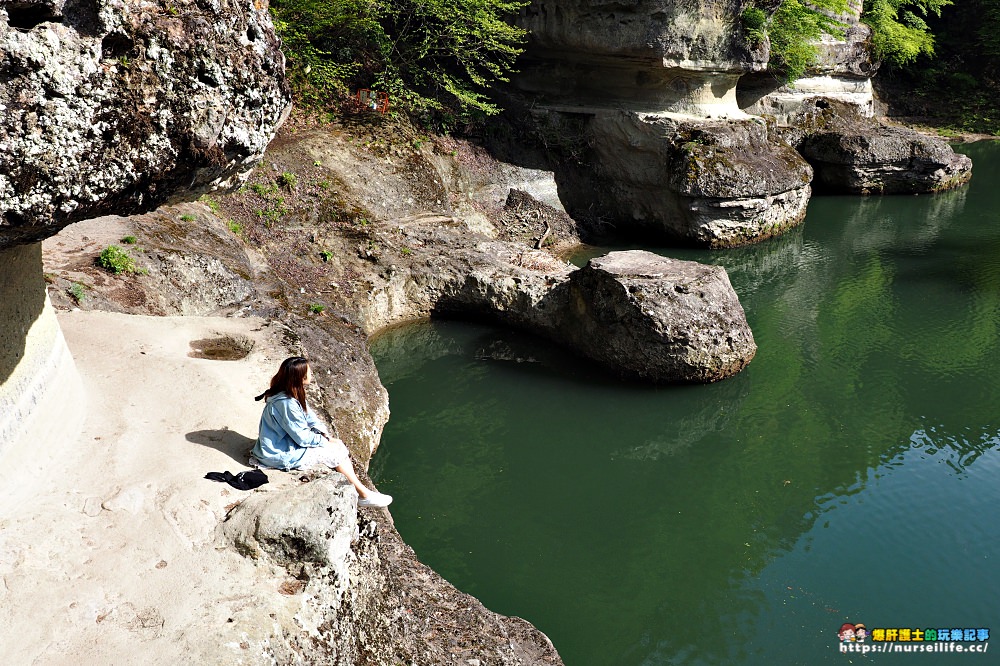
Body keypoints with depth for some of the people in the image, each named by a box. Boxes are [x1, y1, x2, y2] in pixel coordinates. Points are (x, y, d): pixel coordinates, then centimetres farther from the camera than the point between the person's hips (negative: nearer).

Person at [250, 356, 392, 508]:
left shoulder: (294, 395, 0)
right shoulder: (286, 404, -31)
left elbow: (310, 416, 9)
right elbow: (302, 437, -25)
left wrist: (326, 435, -4)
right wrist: (325, 441, -11)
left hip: (290, 443, 10)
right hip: (283, 455, -10)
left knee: (339, 445, 4)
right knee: (336, 452, -7)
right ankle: (363, 494, 5)